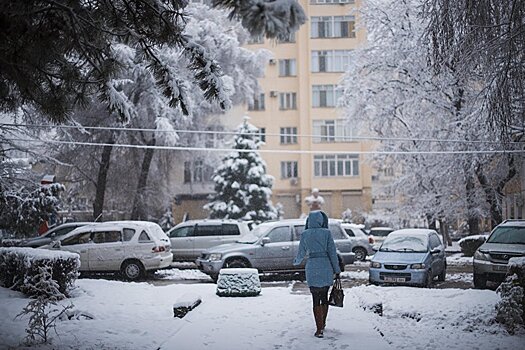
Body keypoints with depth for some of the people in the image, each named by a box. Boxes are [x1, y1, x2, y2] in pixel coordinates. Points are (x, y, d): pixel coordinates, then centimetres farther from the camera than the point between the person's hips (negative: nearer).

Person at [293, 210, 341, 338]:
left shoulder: (305, 234, 1)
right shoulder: (326, 233, -2)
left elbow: (301, 252, 9)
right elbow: (332, 252, -3)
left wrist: (296, 262, 30)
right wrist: (337, 270, 2)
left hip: (312, 268, -1)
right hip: (326, 268, 1)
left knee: (316, 300, 2)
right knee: (324, 297, 17)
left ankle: (319, 329, -2)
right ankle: (323, 325, 30)